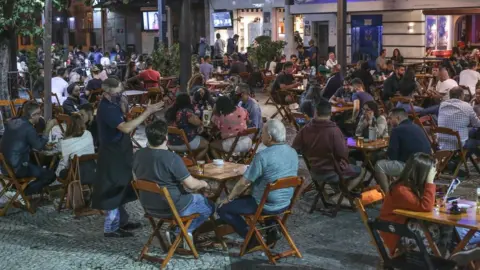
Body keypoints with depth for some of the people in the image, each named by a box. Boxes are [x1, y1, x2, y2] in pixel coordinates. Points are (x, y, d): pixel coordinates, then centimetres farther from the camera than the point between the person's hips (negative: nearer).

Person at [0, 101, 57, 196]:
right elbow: (39, 146, -10)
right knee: (51, 175, -4)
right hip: (16, 168, -9)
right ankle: (27, 191, 4)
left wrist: (43, 146, 13)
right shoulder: (28, 128, -22)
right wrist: (48, 128, -9)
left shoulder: (13, 122, 4)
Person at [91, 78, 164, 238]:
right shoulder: (106, 108, -26)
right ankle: (111, 228, 5)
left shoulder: (112, 103, 4)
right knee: (115, 189, -3)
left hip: (118, 150, 10)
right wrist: (147, 112, -35)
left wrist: (123, 105, -2)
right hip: (113, 153, -10)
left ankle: (121, 221, 31)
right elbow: (125, 128, -35)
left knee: (120, 187, 19)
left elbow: (122, 120, 12)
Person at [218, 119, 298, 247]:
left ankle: (251, 237, 1)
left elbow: (244, 183, -16)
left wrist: (229, 198, 1)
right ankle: (272, 228, 17)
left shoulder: (263, 156, -23)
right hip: (286, 203, 7)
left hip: (267, 206, -7)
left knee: (223, 209, 6)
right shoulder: (293, 153, 0)